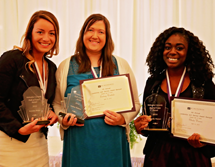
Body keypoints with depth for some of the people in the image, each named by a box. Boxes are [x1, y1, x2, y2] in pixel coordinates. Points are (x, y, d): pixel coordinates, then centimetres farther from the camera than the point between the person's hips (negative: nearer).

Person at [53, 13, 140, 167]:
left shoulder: (121, 65, 6)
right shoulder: (66, 66, 6)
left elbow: (135, 103, 9)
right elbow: (57, 103, 11)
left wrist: (123, 119, -9)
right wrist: (63, 120, -8)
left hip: (112, 143, 1)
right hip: (78, 142, 0)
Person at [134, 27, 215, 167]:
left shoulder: (203, 83, -3)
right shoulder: (153, 83, 4)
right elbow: (146, 119, 10)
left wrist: (204, 140, -17)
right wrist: (140, 127, -10)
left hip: (193, 155, -2)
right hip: (158, 154, 2)